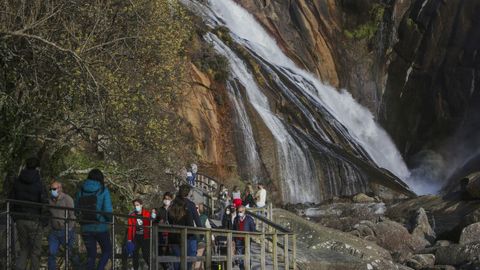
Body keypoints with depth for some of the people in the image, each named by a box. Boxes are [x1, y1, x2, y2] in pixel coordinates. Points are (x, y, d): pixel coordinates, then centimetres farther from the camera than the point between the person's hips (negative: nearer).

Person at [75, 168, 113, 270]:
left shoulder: (80, 191, 2)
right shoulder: (103, 191, -7)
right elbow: (108, 210, -13)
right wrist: (109, 220, 6)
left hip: (85, 228, 3)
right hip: (101, 227, -3)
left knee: (91, 254, 14)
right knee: (107, 251, 14)